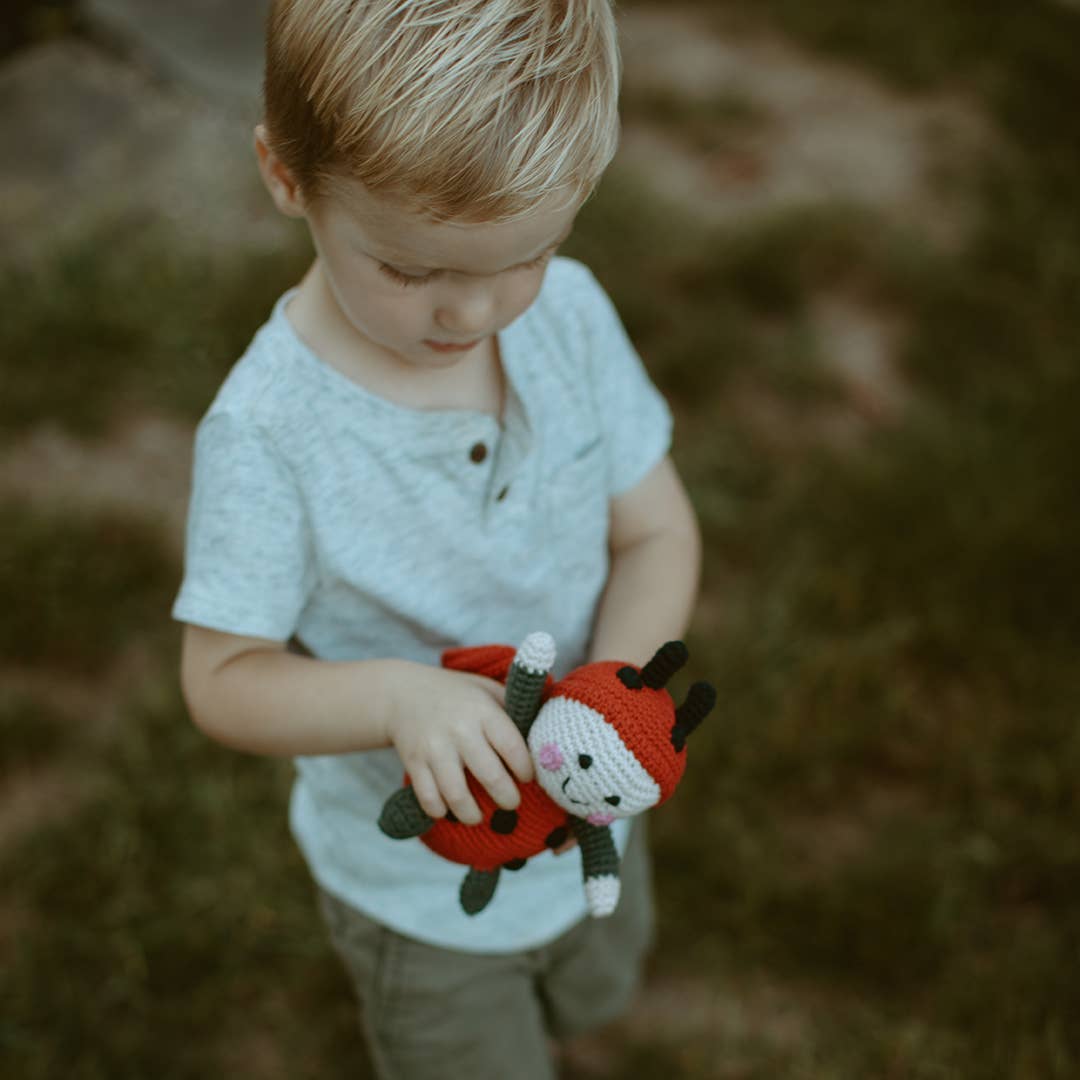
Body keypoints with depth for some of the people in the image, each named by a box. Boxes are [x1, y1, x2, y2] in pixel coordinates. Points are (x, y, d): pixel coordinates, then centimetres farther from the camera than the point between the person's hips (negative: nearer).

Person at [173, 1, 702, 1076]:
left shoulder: (571, 315, -18)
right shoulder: (269, 429, -30)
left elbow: (656, 532, -8)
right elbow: (223, 678, -21)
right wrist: (396, 696, -39)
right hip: (421, 885, -5)